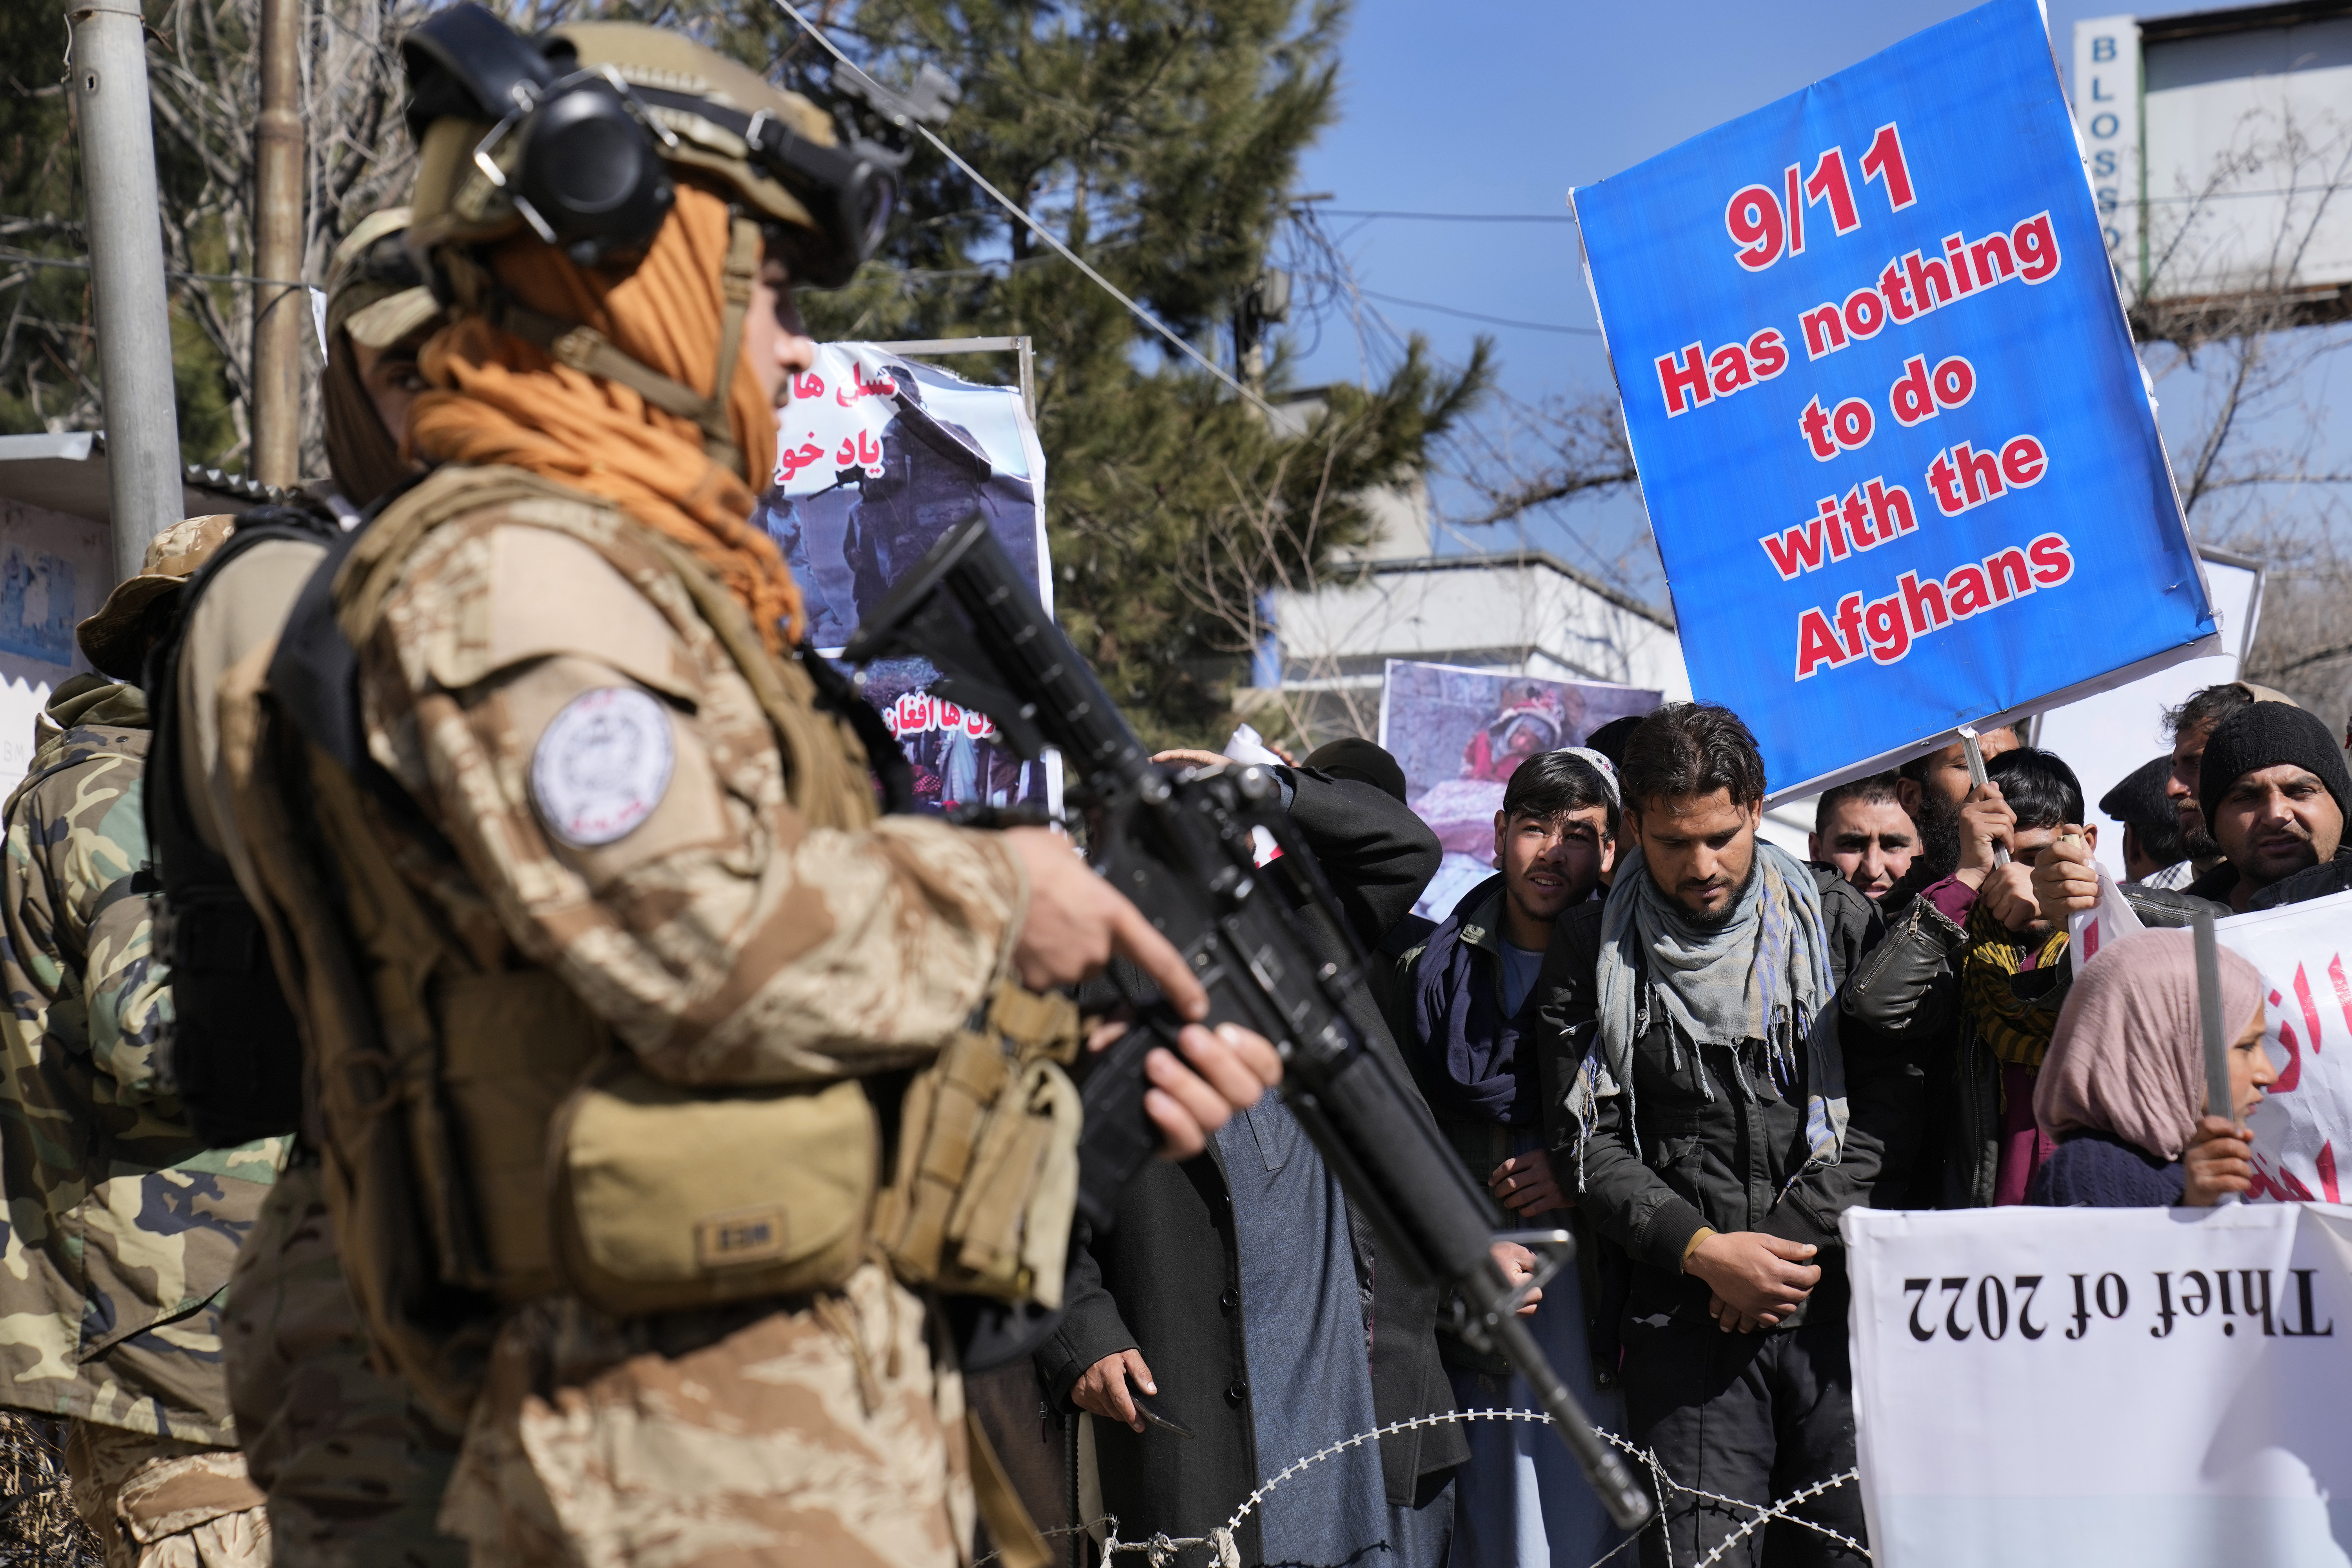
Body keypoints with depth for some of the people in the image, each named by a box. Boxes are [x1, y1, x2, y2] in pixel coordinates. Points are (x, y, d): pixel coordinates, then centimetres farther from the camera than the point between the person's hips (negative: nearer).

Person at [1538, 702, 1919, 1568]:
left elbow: (1889, 1098, 2)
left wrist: (1795, 1237, -9)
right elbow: (1589, 1141, 2)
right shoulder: (1591, 951, 6)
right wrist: (1704, 1250, -10)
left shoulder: (1837, 920, 7)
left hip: (1839, 1296, 1)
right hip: (1685, 1312, 0)